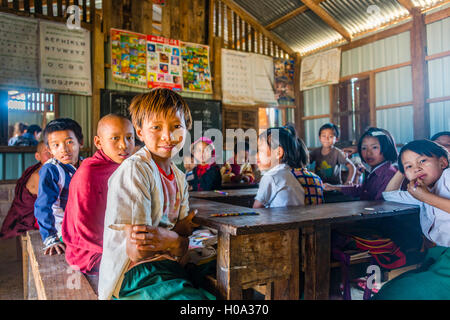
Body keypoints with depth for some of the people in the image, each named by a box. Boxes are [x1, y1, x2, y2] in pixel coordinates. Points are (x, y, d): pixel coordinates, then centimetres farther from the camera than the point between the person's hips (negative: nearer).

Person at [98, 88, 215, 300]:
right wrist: (179, 234, -8)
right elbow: (136, 250, -18)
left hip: (168, 267, 7)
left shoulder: (179, 178, 8)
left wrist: (168, 239, -19)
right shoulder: (134, 169, -15)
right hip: (134, 274, -7)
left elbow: (180, 249, 2)